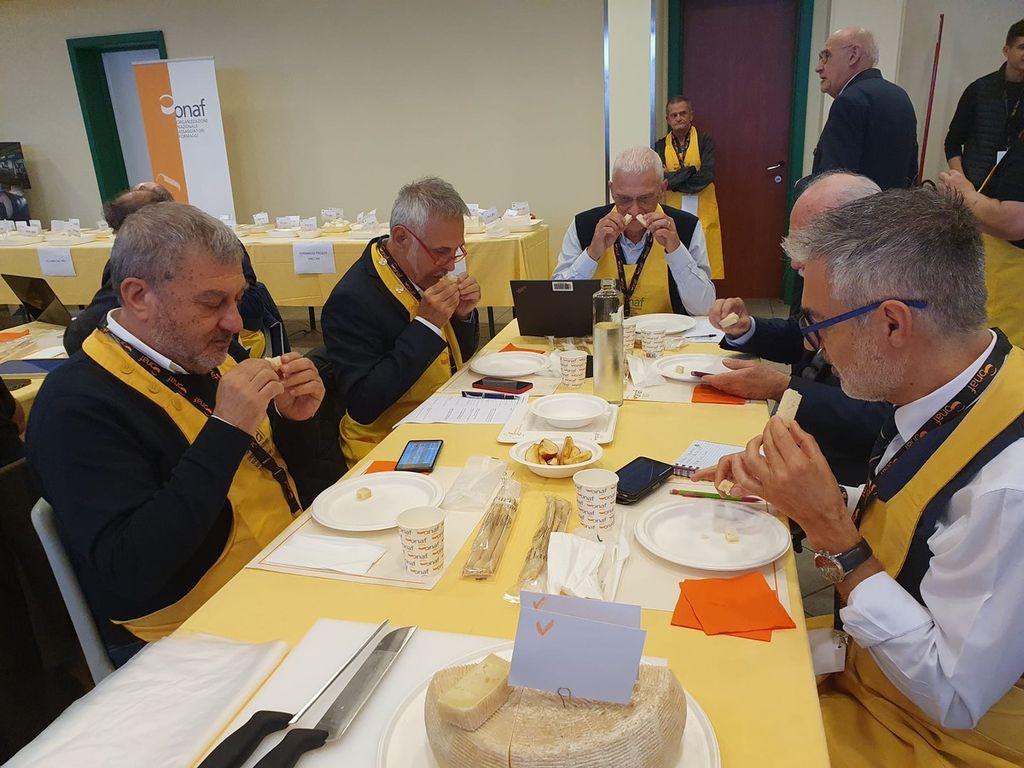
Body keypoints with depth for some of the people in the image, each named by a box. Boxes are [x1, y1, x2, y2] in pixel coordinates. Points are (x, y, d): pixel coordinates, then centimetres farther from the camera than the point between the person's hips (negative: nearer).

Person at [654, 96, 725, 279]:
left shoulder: (704, 139, 1)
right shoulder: (661, 145, 8)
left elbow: (707, 175, -12)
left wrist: (671, 182, -12)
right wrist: (689, 171, -14)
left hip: (702, 211, -2)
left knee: (705, 261, -2)